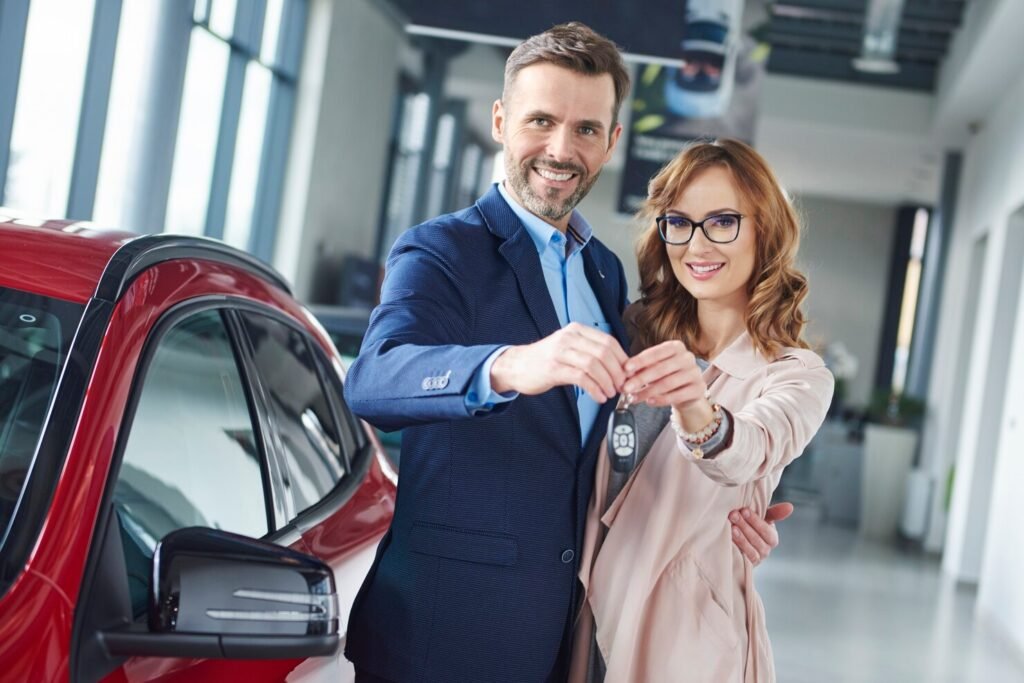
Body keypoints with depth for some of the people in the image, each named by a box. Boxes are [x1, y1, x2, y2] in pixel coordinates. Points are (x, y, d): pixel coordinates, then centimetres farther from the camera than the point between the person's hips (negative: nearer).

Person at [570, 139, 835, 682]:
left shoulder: (797, 375, -6)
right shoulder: (638, 330, 6)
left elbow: (751, 451, -28)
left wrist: (698, 412, -48)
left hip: (682, 634, -3)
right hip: (588, 613, 4)